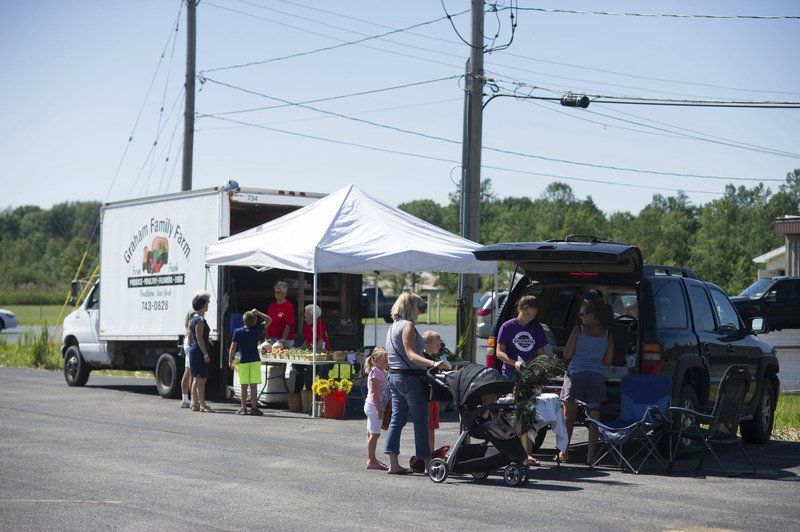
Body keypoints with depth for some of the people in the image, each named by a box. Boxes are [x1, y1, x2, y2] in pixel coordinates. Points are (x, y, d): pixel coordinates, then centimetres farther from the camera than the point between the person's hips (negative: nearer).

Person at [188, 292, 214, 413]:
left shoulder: (193, 319, 16)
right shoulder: (200, 320, -15)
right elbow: (199, 338, -20)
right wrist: (205, 353, -21)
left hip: (193, 350, 10)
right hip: (199, 351, -10)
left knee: (196, 378, 13)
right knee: (202, 378, -10)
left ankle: (195, 403, 15)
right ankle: (202, 405, -12)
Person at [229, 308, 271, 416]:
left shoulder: (238, 332, -2)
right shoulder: (257, 329, -3)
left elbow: (233, 347, -3)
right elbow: (269, 320, 9)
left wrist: (230, 361, 2)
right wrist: (258, 313, 12)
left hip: (242, 361, 1)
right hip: (255, 361, -1)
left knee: (244, 386, 6)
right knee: (254, 386, 0)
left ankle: (243, 408, 7)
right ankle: (254, 408, 0)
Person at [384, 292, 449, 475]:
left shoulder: (392, 327, 16)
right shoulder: (408, 326, -13)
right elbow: (411, 355, -22)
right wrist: (433, 364, -34)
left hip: (394, 376, 9)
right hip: (411, 378, -9)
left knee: (397, 419, 7)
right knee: (421, 421, -3)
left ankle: (393, 463, 4)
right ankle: (427, 463, 1)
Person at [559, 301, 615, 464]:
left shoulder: (578, 330, -1)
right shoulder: (607, 335, 8)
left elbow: (567, 355, -2)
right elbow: (608, 361, 11)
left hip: (576, 374, -3)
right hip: (596, 376, 3)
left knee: (568, 414, 6)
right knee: (593, 416, 7)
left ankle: (564, 452, 5)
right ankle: (590, 455, 5)